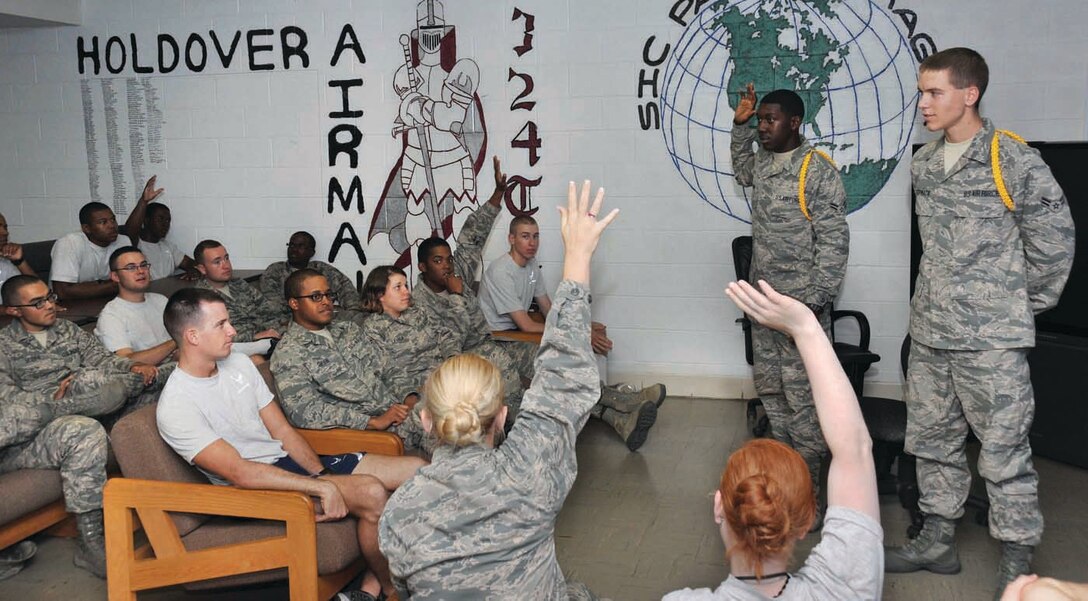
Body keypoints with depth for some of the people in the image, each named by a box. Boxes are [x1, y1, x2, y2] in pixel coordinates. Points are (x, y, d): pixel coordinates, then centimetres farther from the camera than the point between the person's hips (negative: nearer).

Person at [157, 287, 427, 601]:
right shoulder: (175, 407, -16)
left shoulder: (239, 363, 7)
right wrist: (322, 487, -27)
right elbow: (240, 473, -23)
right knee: (372, 493, -29)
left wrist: (322, 475, -7)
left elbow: (283, 431, 8)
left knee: (417, 470, -6)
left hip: (290, 460, 8)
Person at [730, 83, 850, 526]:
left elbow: (833, 244, -16)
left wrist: (813, 304, -20)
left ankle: (807, 492, 8)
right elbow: (743, 172, 38)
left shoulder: (818, 172, -13)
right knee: (770, 390, 15)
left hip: (800, 305, -8)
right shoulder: (763, 163, 10)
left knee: (804, 398, -2)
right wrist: (739, 125, 24)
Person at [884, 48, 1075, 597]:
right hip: (929, 333, 7)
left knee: (1004, 453, 1)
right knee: (932, 442, 15)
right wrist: (939, 300, 13)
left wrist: (1026, 305, 1)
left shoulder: (1014, 163, -10)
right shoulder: (923, 164, 9)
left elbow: (1054, 241, -5)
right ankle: (937, 541, 29)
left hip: (992, 339, -6)